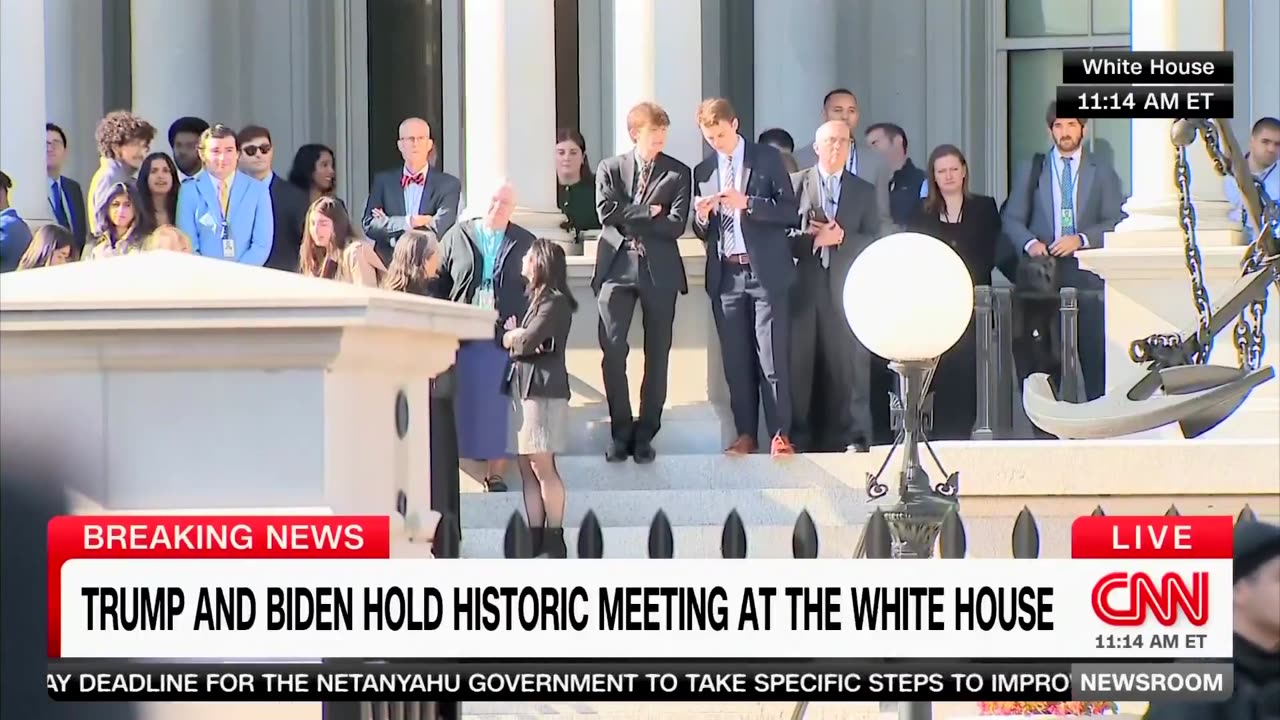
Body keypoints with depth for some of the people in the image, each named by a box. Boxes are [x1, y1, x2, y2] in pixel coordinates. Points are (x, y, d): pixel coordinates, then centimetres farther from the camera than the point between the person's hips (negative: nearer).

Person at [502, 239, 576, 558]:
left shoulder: (555, 302, -8)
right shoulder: (532, 298, 20)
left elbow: (527, 340, -15)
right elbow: (508, 333, 14)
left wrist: (513, 339, 5)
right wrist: (517, 337, -7)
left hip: (542, 388, -9)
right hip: (520, 386, 9)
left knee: (542, 466, -10)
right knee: (527, 468, 6)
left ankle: (554, 540, -9)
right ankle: (535, 540, 5)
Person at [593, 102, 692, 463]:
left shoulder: (677, 173, 5)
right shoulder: (610, 169, 9)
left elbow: (676, 225, -6)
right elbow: (607, 212, -6)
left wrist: (630, 219, -6)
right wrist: (648, 213, -7)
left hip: (659, 271, 0)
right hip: (617, 267, 0)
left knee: (657, 356, 2)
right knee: (613, 352, -8)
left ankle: (645, 435, 10)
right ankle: (621, 432, 1)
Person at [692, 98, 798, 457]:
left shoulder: (767, 159, 3)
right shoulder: (703, 172, 15)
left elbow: (790, 211, -3)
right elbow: (702, 232, 17)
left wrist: (747, 204, -15)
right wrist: (701, 217, -6)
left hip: (766, 272, -4)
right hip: (726, 275, 4)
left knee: (773, 357, -7)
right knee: (736, 360, 3)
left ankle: (780, 435, -6)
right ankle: (745, 434, 7)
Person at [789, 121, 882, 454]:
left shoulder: (864, 191, 14)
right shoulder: (795, 184, 10)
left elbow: (874, 241, 5)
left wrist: (841, 237, -11)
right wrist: (809, 238, -14)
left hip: (845, 289, 1)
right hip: (804, 286, -1)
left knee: (847, 366, -2)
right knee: (799, 364, -2)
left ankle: (852, 439, 0)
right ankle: (799, 438, 3)